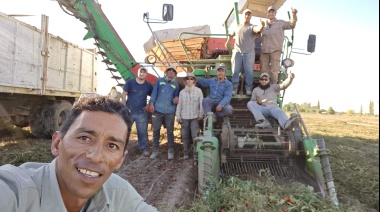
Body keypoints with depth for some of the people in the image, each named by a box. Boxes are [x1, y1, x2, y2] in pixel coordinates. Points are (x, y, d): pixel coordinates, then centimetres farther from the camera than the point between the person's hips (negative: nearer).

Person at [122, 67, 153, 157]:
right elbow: (123, 95, -2)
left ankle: (144, 149, 16)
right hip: (128, 111, -1)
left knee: (143, 132, 3)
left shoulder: (148, 85, 1)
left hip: (141, 113, 1)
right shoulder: (130, 82, -4)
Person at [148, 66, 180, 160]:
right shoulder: (160, 80, 9)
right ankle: (155, 150, 17)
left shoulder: (176, 84, 13)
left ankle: (171, 151, 14)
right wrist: (151, 103, -7)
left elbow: (177, 96, 16)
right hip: (157, 109, 0)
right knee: (156, 130, 6)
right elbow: (154, 92, 3)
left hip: (170, 111, 0)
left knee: (170, 131, 4)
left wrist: (177, 99, -8)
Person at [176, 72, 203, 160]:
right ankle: (186, 153, 16)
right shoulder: (182, 92, 7)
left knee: (195, 135, -8)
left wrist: (201, 114, -4)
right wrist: (178, 115, 3)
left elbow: (201, 103, 0)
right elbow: (179, 104, 8)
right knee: (185, 136, 7)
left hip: (194, 116, -2)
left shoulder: (198, 90, 1)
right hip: (184, 117, 3)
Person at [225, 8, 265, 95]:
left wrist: (262, 26, -44)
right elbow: (231, 34, 33)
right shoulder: (237, 27, 15)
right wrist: (227, 42, 20)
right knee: (235, 71, 3)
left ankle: (248, 89, 5)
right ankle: (234, 88, 10)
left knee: (249, 72, -3)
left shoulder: (252, 27, 2)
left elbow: (257, 29, -23)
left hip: (249, 53, -3)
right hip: (237, 52, 3)